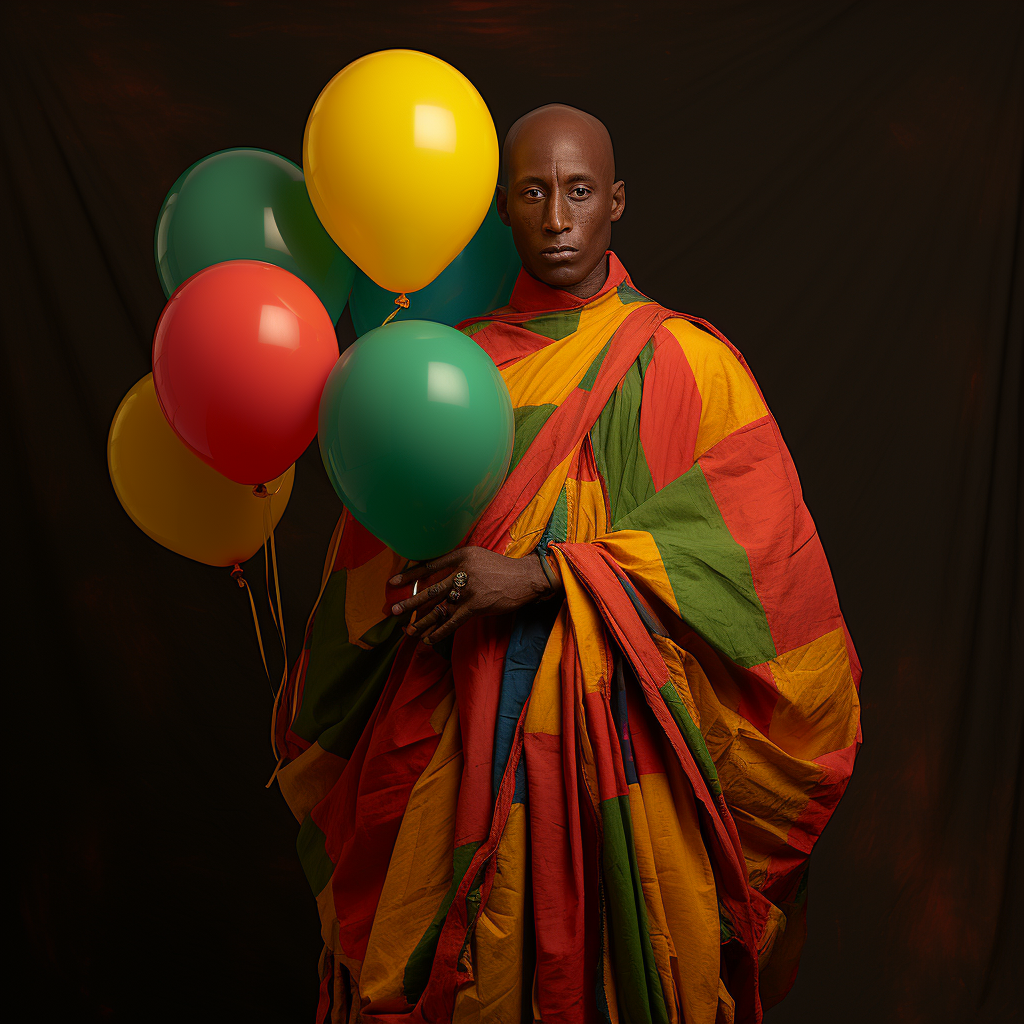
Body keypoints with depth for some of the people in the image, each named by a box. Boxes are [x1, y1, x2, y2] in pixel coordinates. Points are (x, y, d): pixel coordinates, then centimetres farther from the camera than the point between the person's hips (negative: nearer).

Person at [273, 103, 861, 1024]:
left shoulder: (686, 360, 0)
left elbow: (753, 531, -12)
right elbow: (377, 550, 8)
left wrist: (539, 576, -19)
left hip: (631, 730, -1)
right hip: (469, 733, 2)